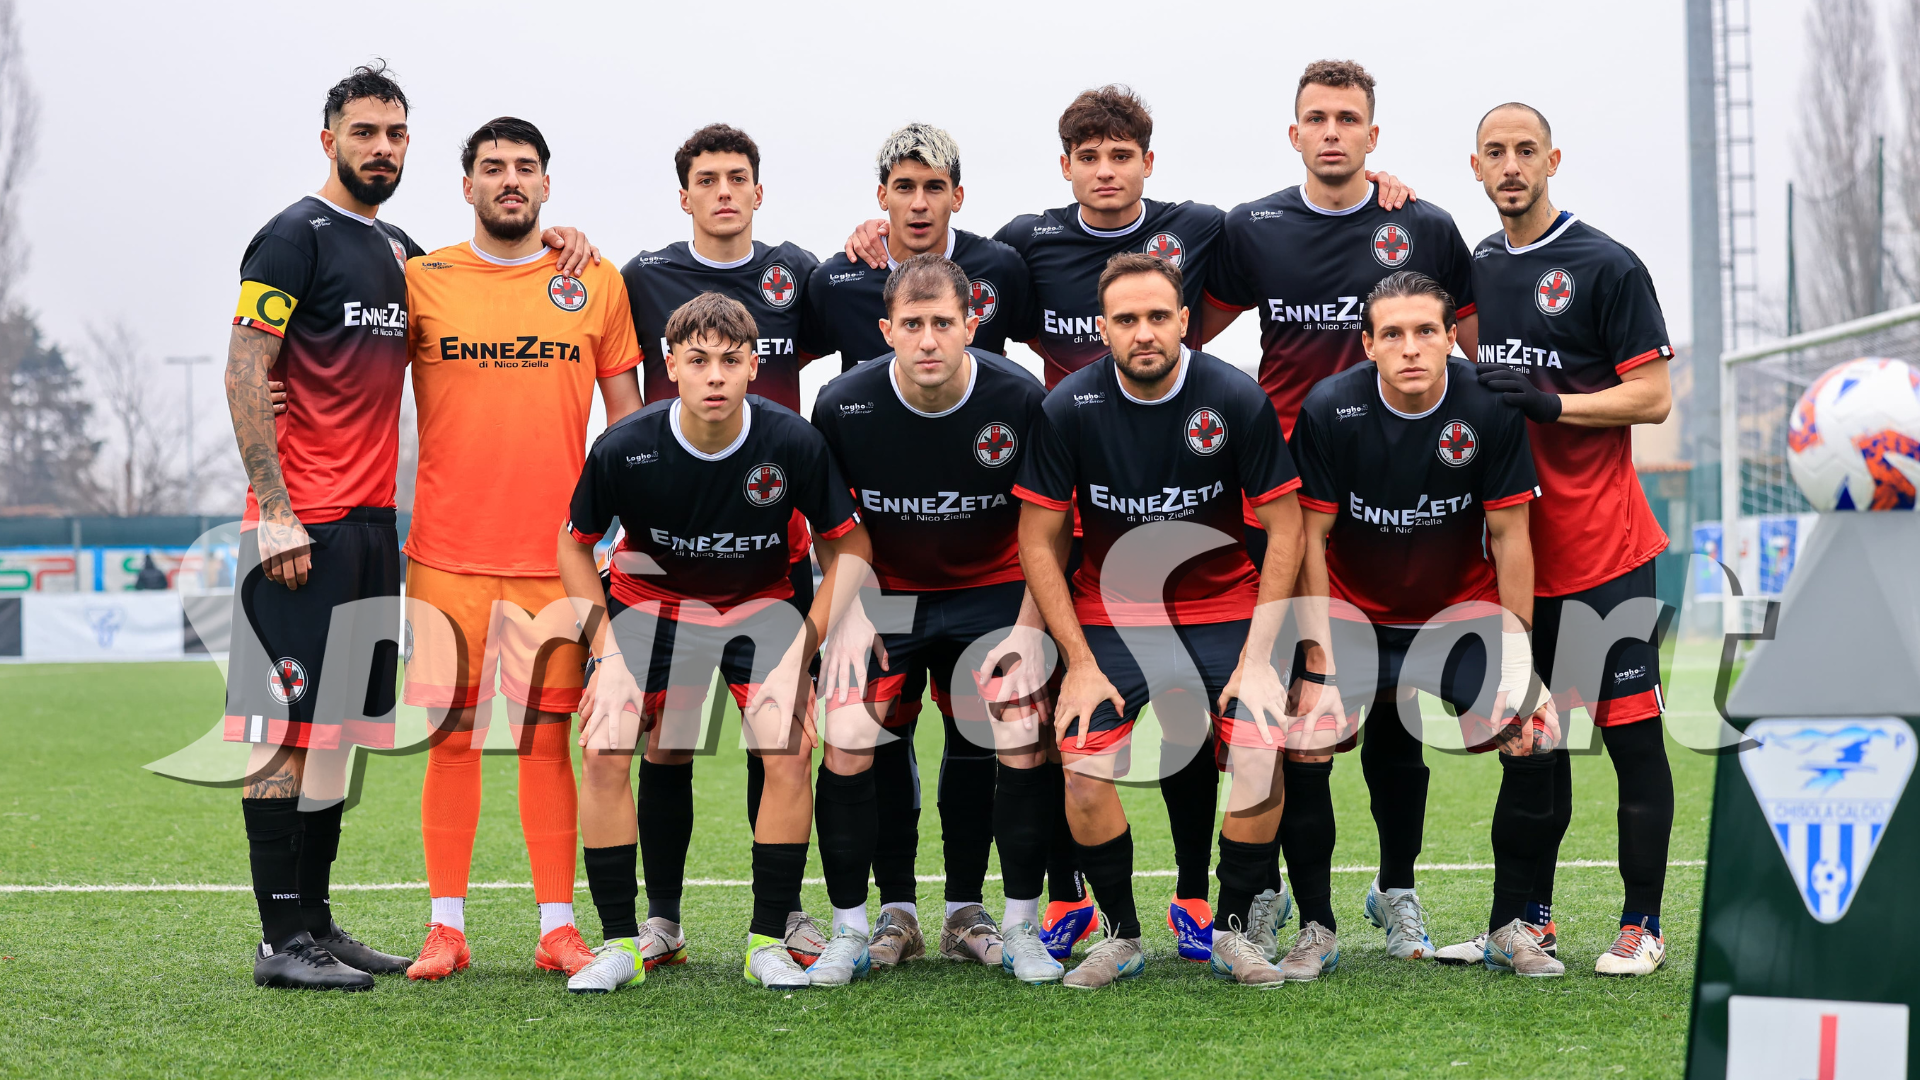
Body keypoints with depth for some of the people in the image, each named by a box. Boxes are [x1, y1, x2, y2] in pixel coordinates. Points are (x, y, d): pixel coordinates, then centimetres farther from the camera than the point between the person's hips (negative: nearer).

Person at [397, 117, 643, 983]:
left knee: (547, 736, 1)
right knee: (449, 735, 1)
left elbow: (627, 417, 11)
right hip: (445, 550, 0)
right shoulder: (420, 282, 5)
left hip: (555, 552, 0)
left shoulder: (596, 285, 7)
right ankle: (446, 926, 10)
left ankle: (557, 927, 8)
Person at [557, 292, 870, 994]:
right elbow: (575, 544, -3)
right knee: (604, 751, -16)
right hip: (648, 600, 0)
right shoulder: (623, 448, -22)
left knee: (790, 752, -19)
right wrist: (605, 651, -8)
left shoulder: (795, 443, -22)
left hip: (760, 605, 0)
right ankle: (626, 939, -2)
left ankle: (769, 941, -5)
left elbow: (849, 548, -8)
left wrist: (803, 655, -12)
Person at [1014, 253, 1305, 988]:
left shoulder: (1238, 400, -12)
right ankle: (1120, 937, 6)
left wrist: (1256, 657, -11)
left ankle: (1232, 930, 3)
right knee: (1084, 776, -18)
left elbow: (1284, 530, -5)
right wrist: (1079, 663, -9)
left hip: (1223, 609, 0)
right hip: (1112, 612, 0)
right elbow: (1040, 542, -3)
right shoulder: (1069, 408, -11)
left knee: (1262, 761, -20)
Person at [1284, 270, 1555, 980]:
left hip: (1462, 608, 1)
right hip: (1351, 610, -1)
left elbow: (1509, 537, -9)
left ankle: (1513, 922, 3)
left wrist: (1517, 661, -13)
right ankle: (1316, 929, -2)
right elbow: (1312, 540, -13)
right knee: (1302, 745, -21)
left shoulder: (1490, 409, -16)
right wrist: (1319, 664, -19)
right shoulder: (1329, 409, -18)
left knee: (1537, 737, -17)